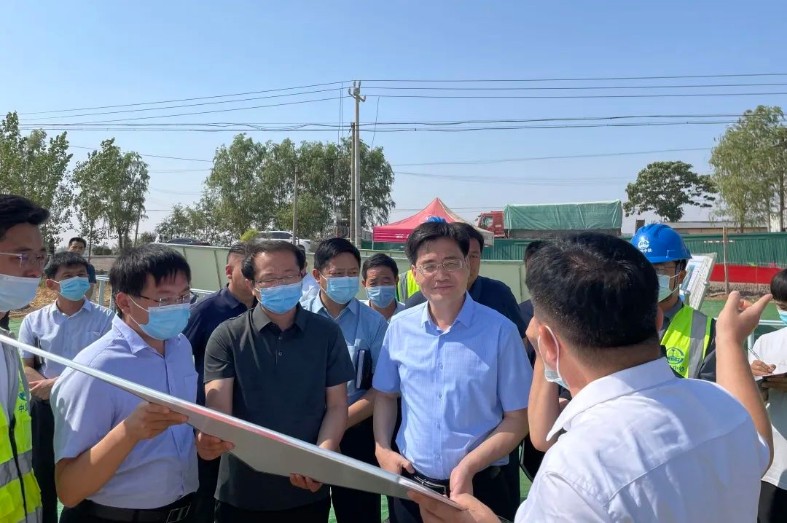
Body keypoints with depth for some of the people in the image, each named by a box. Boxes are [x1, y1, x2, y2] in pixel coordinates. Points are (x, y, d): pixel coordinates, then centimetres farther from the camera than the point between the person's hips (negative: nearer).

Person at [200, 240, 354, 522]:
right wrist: (210, 438, -35)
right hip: (242, 492, -1)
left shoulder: (327, 333, -1)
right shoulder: (227, 336, -4)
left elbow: (336, 406, -1)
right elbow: (217, 405, -13)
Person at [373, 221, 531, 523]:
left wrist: (468, 467, -17)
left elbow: (518, 418, -8)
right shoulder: (400, 327, -2)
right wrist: (382, 449, -3)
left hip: (478, 488, -3)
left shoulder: (499, 330, -12)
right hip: (410, 485, 3)